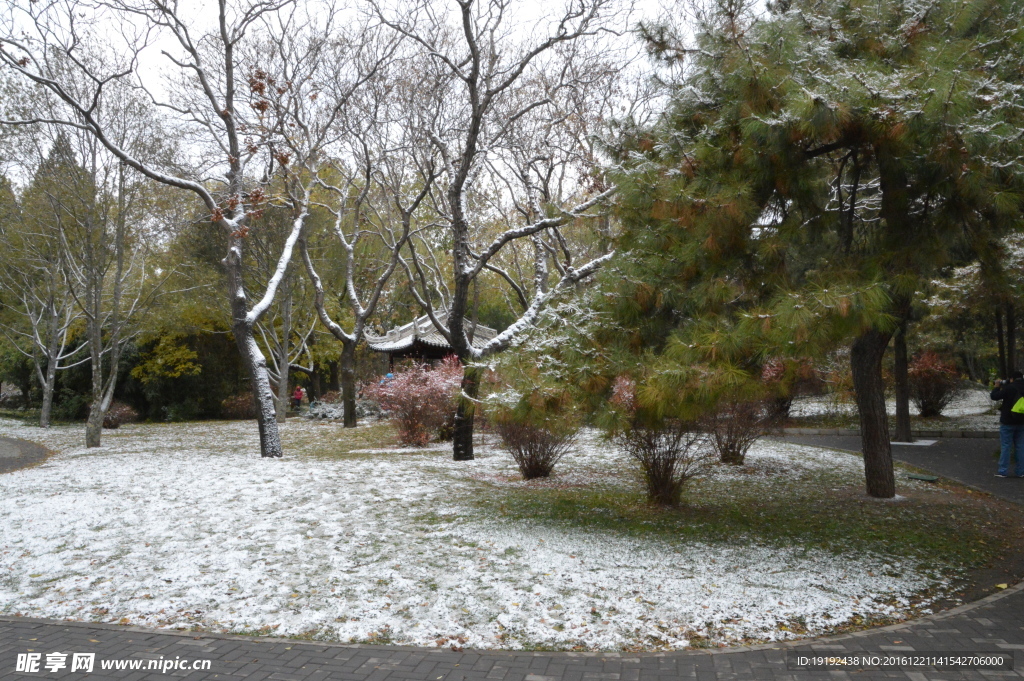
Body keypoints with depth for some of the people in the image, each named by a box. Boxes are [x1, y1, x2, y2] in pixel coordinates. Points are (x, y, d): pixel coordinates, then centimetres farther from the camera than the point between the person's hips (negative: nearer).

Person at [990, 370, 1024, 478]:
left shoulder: (1009, 388, -16)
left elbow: (994, 396, -12)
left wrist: (997, 387, 5)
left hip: (1007, 422, -5)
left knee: (1005, 447, -1)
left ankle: (1003, 471, 0)